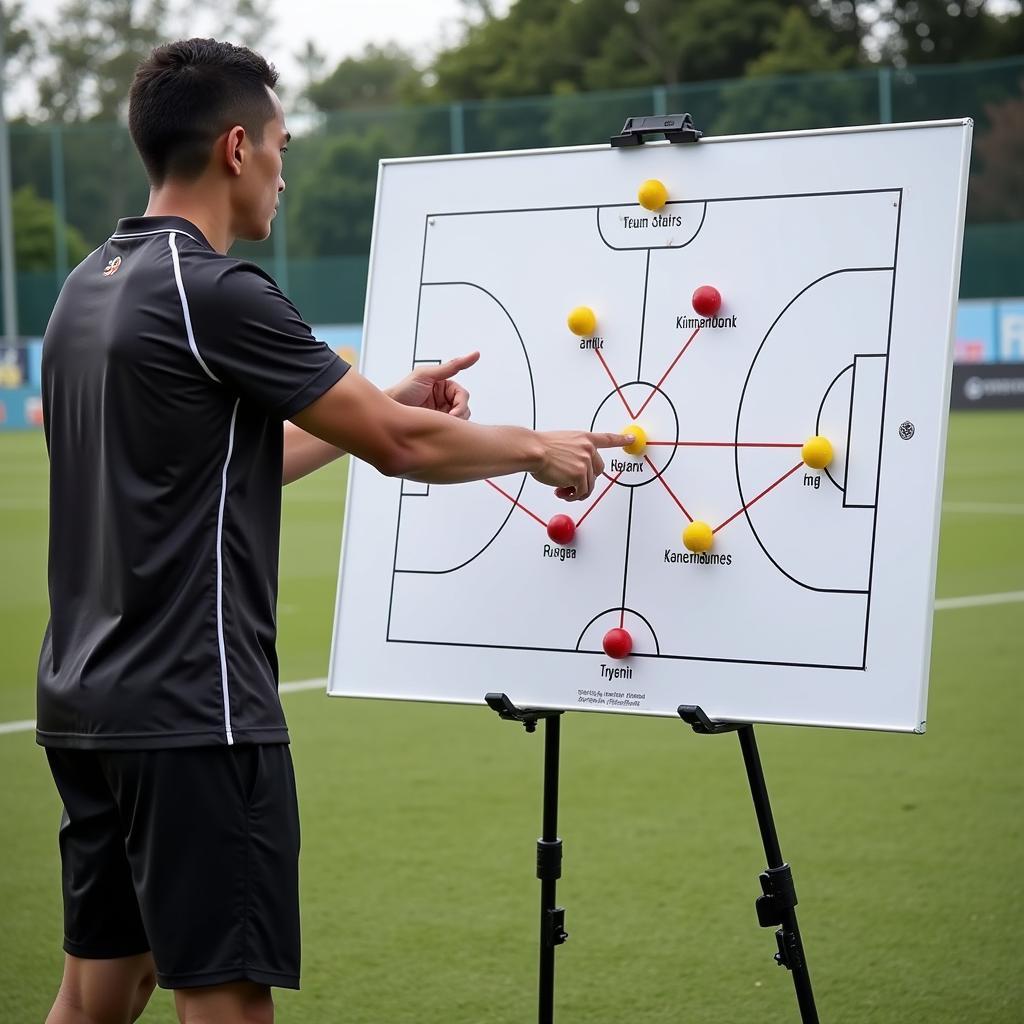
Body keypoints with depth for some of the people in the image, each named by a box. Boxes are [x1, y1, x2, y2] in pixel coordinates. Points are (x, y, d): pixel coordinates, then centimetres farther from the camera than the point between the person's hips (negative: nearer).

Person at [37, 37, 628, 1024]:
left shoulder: (89, 286, 12)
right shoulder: (215, 292, -15)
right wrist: (538, 447, 7)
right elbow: (402, 448, -9)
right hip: (192, 712, -9)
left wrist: (386, 404, 24)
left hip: (86, 700, 9)